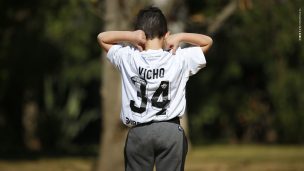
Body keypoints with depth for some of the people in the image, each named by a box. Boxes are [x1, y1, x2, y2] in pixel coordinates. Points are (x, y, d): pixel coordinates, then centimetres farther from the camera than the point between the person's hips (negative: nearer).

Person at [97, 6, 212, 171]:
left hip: (138, 132, 0)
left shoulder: (128, 58, -5)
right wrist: (181, 37, -6)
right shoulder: (179, 58, -5)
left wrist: (130, 36, -7)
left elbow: (102, 37, 9)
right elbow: (207, 41, 9)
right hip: (171, 131, 0)